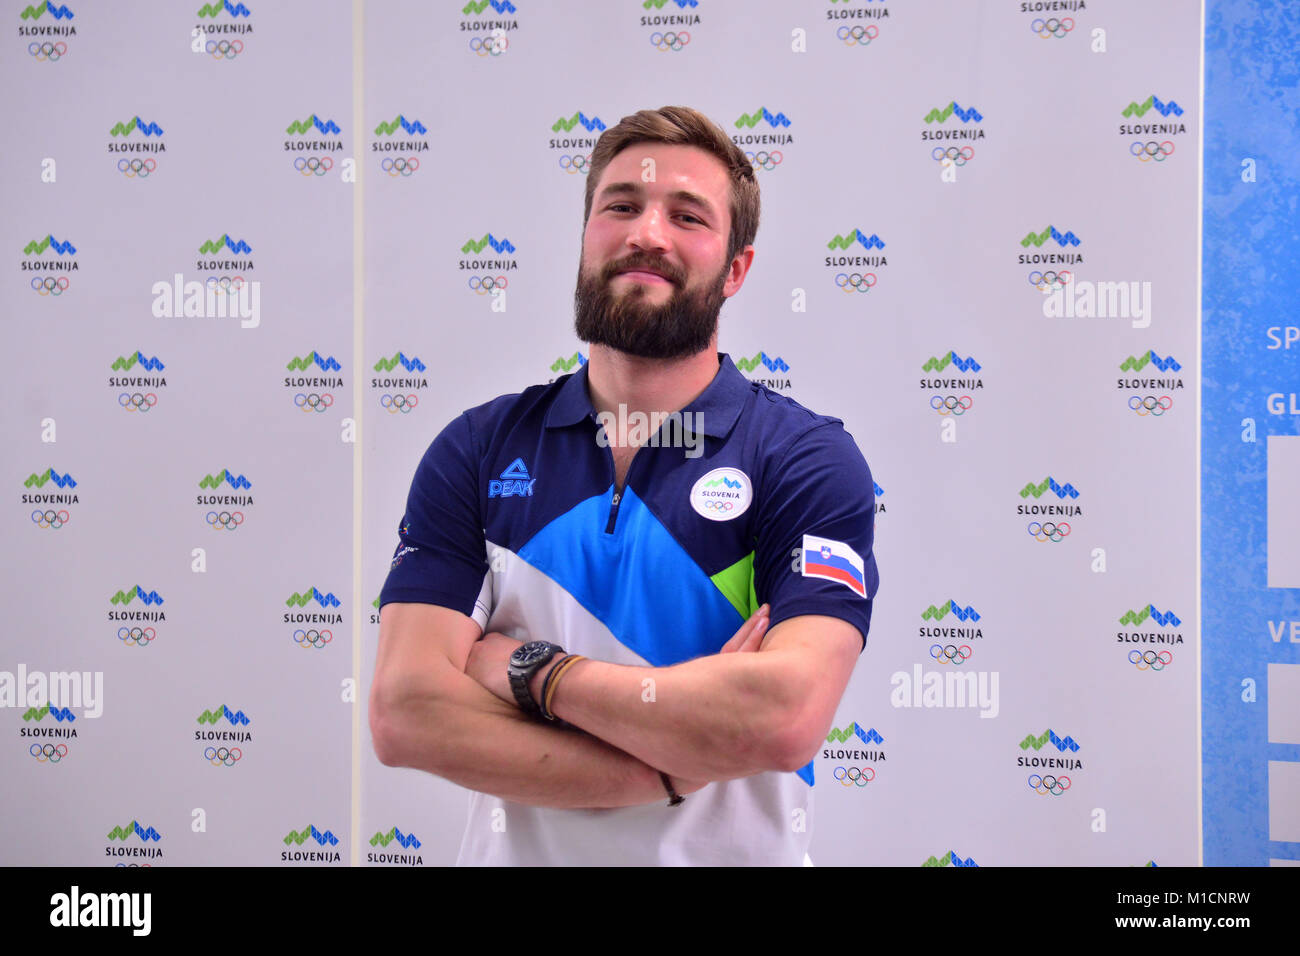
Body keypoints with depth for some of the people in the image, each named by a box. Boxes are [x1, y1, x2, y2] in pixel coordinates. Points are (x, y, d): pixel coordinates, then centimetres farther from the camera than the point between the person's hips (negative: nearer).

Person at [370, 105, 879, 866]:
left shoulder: (811, 461, -11)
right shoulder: (477, 451, -4)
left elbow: (787, 717, -26)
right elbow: (404, 712, -15)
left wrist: (535, 671, -17)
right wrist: (676, 766, -22)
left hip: (731, 853, -2)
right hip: (518, 850, 2)